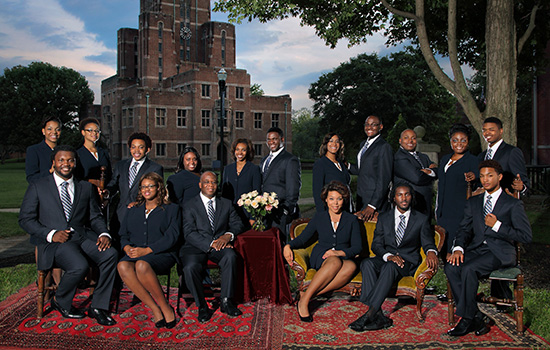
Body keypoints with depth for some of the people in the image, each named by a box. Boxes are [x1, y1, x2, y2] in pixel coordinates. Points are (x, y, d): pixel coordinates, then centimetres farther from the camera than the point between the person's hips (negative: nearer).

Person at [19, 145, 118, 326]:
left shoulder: (86, 187, 17)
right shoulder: (37, 187, 8)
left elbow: (96, 216, 14)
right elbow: (25, 219, 3)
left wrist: (104, 234, -8)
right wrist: (51, 234, -13)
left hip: (83, 236, 4)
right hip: (53, 241, -3)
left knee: (110, 254, -26)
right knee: (80, 266, -31)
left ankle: (98, 307, -11)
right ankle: (60, 302, 1)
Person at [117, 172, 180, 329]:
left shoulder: (171, 209, 12)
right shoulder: (133, 210, 26)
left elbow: (171, 237, -1)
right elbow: (123, 234, 20)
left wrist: (147, 250, -13)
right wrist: (127, 247, -5)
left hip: (162, 254, -4)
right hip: (134, 254, 4)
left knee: (142, 265, -38)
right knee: (123, 266, -32)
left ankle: (165, 307, -21)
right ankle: (155, 309, -27)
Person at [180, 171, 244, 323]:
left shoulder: (226, 204, 16)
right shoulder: (190, 206, 4)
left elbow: (237, 224, 11)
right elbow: (189, 233, -6)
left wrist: (228, 235, -12)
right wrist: (210, 244, -19)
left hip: (220, 245, 2)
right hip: (197, 247, -2)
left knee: (231, 256, -32)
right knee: (190, 267, -32)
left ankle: (226, 301, -18)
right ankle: (202, 306, -10)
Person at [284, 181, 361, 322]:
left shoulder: (351, 219, 9)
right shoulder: (319, 217, 10)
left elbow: (357, 246, 3)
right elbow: (302, 238, 10)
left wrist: (339, 252, -16)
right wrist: (289, 246, -11)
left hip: (344, 257, 1)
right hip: (320, 257, -1)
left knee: (351, 266, -37)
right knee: (335, 262, -38)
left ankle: (309, 294, -38)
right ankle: (304, 300, -35)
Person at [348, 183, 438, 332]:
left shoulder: (421, 219, 10)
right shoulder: (383, 218, 13)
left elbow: (428, 242, 2)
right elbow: (376, 244, 5)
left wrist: (431, 252, -24)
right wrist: (388, 256, -17)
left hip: (408, 263, -2)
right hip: (386, 259, 2)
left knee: (390, 267, -37)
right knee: (367, 263, -32)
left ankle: (369, 314, -41)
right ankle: (378, 315, -40)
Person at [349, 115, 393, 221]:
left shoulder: (384, 147, -12)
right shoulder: (363, 144, 14)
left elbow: (384, 180, -17)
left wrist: (373, 205, -21)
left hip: (375, 200, -8)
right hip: (361, 198, 8)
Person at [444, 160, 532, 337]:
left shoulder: (513, 204, 4)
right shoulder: (473, 202, 19)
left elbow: (526, 236, -3)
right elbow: (464, 229, 11)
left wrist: (497, 226, -12)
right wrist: (458, 248, -9)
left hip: (500, 252, -5)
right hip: (476, 248, 5)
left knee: (469, 269, -32)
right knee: (451, 268, -25)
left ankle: (467, 319, -17)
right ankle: (476, 320, -19)